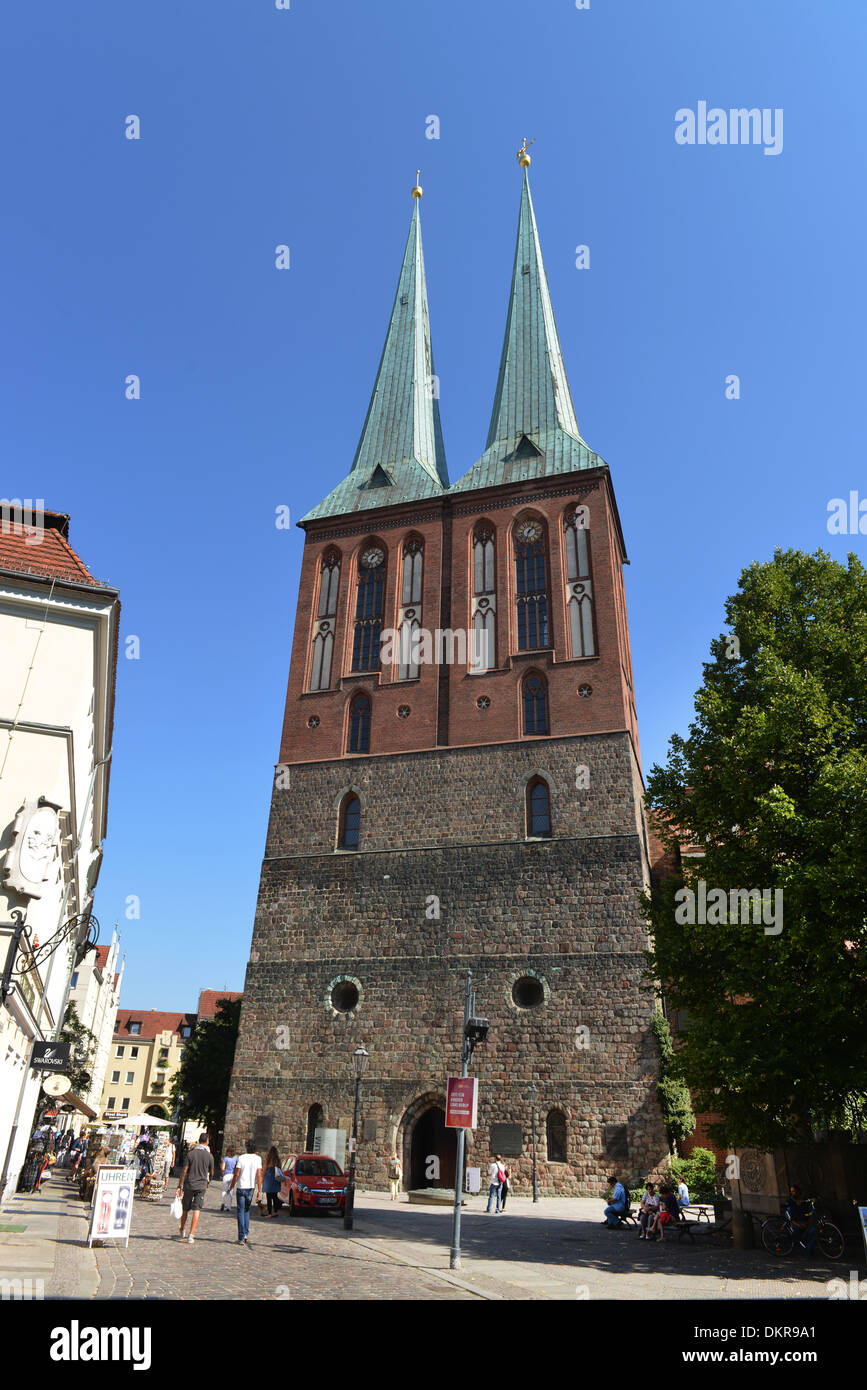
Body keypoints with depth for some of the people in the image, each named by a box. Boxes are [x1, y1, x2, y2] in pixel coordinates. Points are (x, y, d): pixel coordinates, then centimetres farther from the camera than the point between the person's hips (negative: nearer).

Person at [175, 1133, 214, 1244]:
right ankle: (191, 1235, -6)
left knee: (185, 1209, 16)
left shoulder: (191, 1153, -3)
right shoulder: (209, 1155, -1)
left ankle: (182, 1231, 33)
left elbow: (184, 1171, -7)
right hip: (201, 1185, -1)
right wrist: (208, 1182, 29)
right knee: (196, 1210, 0)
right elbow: (211, 1173, 9)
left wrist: (179, 1186, -1)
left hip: (189, 1184, 1)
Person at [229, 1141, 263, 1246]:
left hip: (241, 1187, -2)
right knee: (247, 1211, 19)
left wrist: (231, 1187, 5)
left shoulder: (241, 1158, -8)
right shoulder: (257, 1158, -2)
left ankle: (242, 1238, 3)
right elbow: (259, 1175, -6)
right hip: (251, 1187, 2)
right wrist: (259, 1190, -4)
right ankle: (246, 1233, 12)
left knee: (241, 1212, 5)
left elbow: (236, 1174, -8)